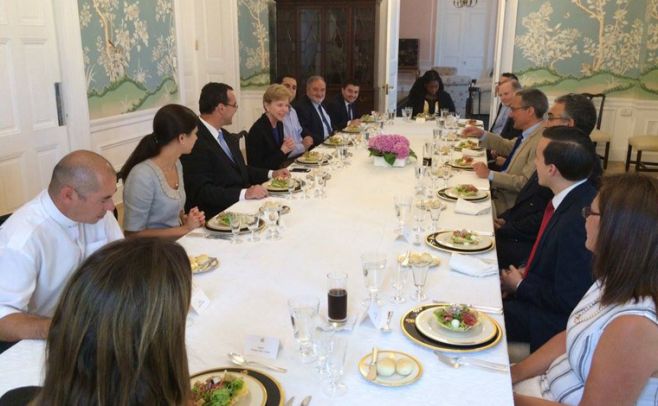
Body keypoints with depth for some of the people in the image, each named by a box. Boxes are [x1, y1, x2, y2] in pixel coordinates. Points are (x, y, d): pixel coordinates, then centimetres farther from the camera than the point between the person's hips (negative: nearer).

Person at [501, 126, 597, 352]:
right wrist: (526, 271, 0)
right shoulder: (575, 198, -2)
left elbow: (568, 300, -24)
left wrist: (520, 286, -10)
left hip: (554, 322, -8)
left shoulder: (579, 221, -32)